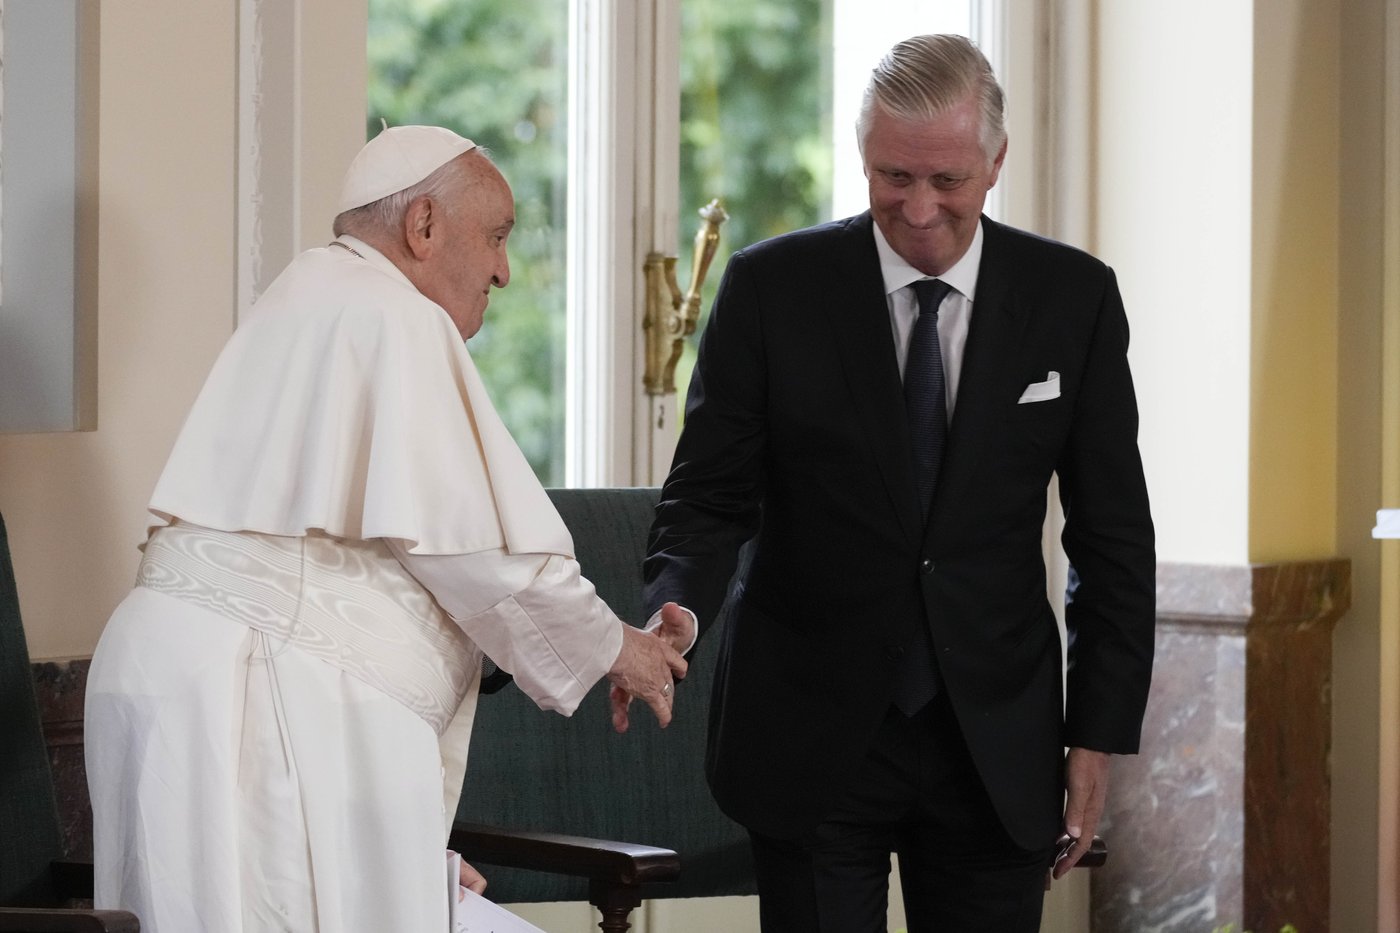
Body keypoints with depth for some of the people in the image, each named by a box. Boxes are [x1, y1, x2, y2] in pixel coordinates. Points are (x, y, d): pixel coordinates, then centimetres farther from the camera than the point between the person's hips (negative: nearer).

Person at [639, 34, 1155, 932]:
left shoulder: (1072, 296, 0)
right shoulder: (773, 287, -4)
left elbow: (1113, 531, 4)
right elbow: (711, 495, -3)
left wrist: (1099, 732, 1)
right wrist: (677, 613, -24)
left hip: (998, 744, 1)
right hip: (813, 741, -1)